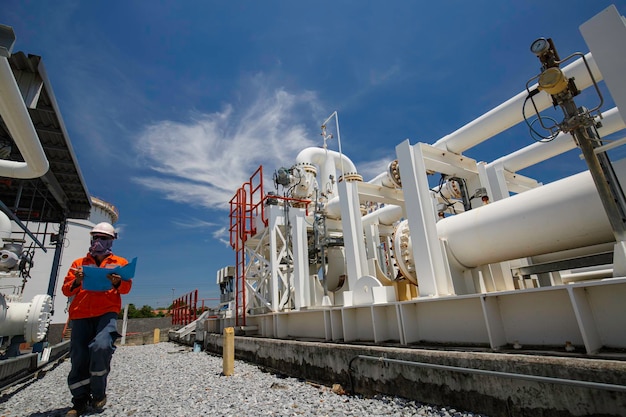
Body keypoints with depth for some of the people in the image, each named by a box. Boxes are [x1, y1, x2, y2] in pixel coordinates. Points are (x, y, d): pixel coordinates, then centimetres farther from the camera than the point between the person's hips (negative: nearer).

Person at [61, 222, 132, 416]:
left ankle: (98, 394, -1)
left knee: (101, 346, -22)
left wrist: (118, 282, -19)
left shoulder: (120, 262, 14)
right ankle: (80, 401, 18)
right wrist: (76, 282, -11)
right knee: (79, 358, 0)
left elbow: (127, 287, 4)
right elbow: (66, 289, 12)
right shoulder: (79, 263, 20)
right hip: (81, 314, 3)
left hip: (106, 312, -3)